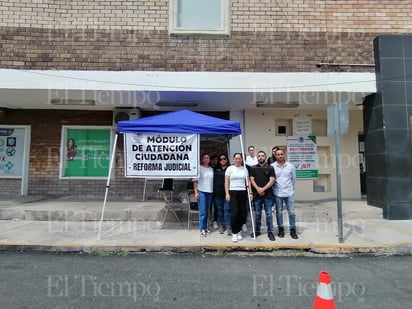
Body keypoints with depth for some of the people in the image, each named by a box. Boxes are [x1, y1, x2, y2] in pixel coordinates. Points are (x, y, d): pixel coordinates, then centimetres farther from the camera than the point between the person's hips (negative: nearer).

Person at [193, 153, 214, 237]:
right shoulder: (199, 168, -2)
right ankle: (202, 230, -1)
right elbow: (195, 180, -4)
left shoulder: (211, 169, 13)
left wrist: (213, 191, 9)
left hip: (209, 192, 5)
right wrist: (196, 192, -10)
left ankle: (205, 227, 19)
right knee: (202, 211, -6)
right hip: (201, 191, -5)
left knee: (207, 211, 9)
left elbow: (213, 180, 16)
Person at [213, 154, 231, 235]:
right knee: (219, 209, 9)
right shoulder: (216, 170, 11)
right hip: (218, 193, 3)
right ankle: (220, 226, 19)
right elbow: (213, 181, 12)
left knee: (227, 209, -3)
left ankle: (228, 227, 2)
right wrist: (213, 191, 5)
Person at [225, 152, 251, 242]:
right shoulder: (230, 168, 3)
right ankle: (234, 233, 4)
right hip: (233, 192, -3)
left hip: (243, 192, 3)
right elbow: (226, 182, 1)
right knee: (235, 212, -10)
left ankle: (238, 231, 21)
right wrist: (227, 193, -6)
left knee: (242, 213, 2)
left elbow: (247, 182, 9)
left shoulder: (245, 169, 9)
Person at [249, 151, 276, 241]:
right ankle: (257, 231, 21)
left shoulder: (270, 168, 3)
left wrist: (263, 189, -14)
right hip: (256, 195, 2)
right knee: (257, 214, 10)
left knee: (269, 214, 2)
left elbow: (272, 180, -4)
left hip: (268, 194, -1)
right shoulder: (253, 168, 8)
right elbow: (251, 180, 1)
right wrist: (258, 189, -14)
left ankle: (270, 232, 11)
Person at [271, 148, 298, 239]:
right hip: (277, 193, -1)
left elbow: (293, 178, 13)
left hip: (289, 193, 1)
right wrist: (276, 186, 3)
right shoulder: (272, 166, -5)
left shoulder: (290, 166, 2)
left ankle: (293, 230, 17)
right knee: (279, 212, 8)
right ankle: (281, 229, 22)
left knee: (291, 212, 4)